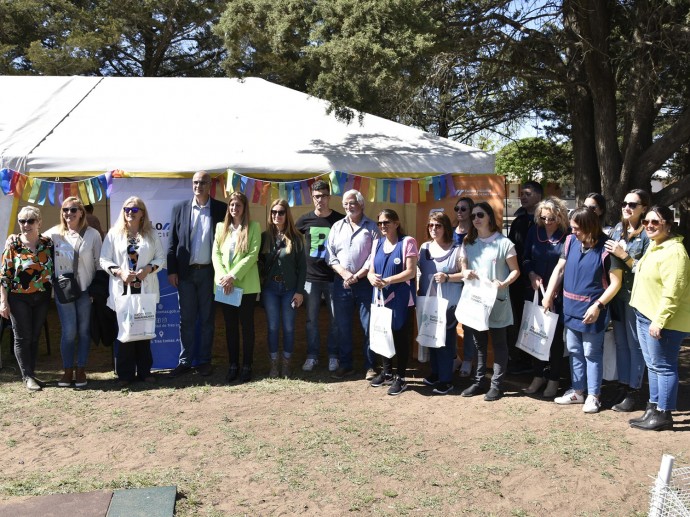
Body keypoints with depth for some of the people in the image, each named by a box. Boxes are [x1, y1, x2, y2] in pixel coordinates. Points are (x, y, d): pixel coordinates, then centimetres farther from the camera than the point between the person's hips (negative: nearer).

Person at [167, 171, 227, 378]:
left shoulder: (221, 209, 1)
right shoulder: (180, 208, 5)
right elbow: (172, 241, 5)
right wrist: (172, 270, -1)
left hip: (209, 271, -1)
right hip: (186, 272, 1)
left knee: (207, 319, 7)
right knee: (186, 319, 7)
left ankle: (204, 361, 17)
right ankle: (184, 361, 15)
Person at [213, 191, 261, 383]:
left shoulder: (253, 227, 2)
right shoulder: (221, 227, 13)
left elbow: (253, 254, -8)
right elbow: (216, 254, 6)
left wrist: (233, 276, -16)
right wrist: (222, 276, -11)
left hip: (246, 285, -3)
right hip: (224, 285, 3)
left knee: (246, 325, 3)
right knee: (230, 325, 7)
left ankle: (247, 366, 10)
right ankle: (233, 365, 15)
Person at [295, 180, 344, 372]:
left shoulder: (339, 219, -3)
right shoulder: (305, 219, 2)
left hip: (333, 278, -1)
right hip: (311, 277, 1)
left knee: (335, 319, 6)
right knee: (311, 319, 8)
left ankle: (333, 356, 19)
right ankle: (312, 356, 20)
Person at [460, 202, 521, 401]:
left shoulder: (504, 243, -6)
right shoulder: (468, 243, 9)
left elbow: (515, 271, -5)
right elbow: (463, 269, 15)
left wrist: (503, 283, -23)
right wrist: (466, 273, -8)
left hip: (497, 301, -5)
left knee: (499, 344, 5)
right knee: (478, 343, 12)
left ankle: (497, 384, 12)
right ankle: (478, 381, 22)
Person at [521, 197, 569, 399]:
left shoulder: (567, 236, -11)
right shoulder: (534, 231, 2)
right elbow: (526, 259, 10)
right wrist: (532, 275, -8)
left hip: (558, 294, -4)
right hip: (536, 291, 4)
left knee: (555, 337, 7)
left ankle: (553, 379, 21)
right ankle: (538, 375, 26)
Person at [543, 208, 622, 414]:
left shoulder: (605, 248, -16)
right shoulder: (571, 241, 0)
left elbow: (616, 282, -14)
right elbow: (559, 268, 9)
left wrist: (598, 306, -20)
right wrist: (548, 295, 7)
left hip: (592, 310, -6)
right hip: (570, 308, 6)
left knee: (592, 354, 5)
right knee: (574, 352, 16)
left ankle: (593, 395, 17)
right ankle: (577, 391, 29)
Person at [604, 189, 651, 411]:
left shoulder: (647, 234, -11)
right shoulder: (618, 228, 8)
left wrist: (624, 255, -20)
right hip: (617, 293, 6)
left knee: (634, 343, 4)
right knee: (620, 341, 14)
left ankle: (633, 391, 14)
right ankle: (622, 385, 26)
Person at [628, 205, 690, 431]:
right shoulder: (654, 246, 15)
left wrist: (659, 320, -25)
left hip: (662, 320, -10)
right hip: (645, 315, 10)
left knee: (663, 367, -2)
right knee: (653, 366, 15)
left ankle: (663, 415, 6)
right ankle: (653, 408, 24)